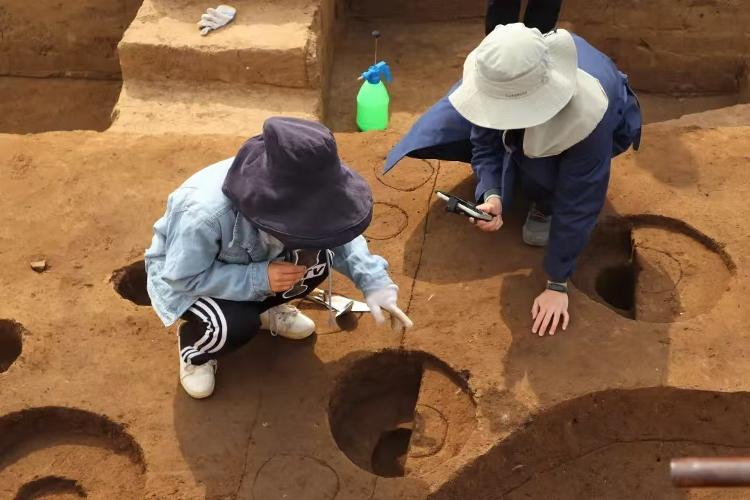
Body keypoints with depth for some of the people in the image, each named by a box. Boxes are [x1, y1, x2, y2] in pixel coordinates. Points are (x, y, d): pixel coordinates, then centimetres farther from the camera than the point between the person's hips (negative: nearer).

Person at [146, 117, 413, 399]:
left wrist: (375, 282, -25)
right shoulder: (203, 212, -42)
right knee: (236, 326, -33)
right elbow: (183, 278, -31)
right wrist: (259, 278, -38)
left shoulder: (285, 194, -26)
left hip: (247, 258, 5)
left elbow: (333, 230, -12)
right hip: (182, 273, -5)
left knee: (316, 259, -19)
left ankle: (263, 308, 11)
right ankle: (193, 348, 3)